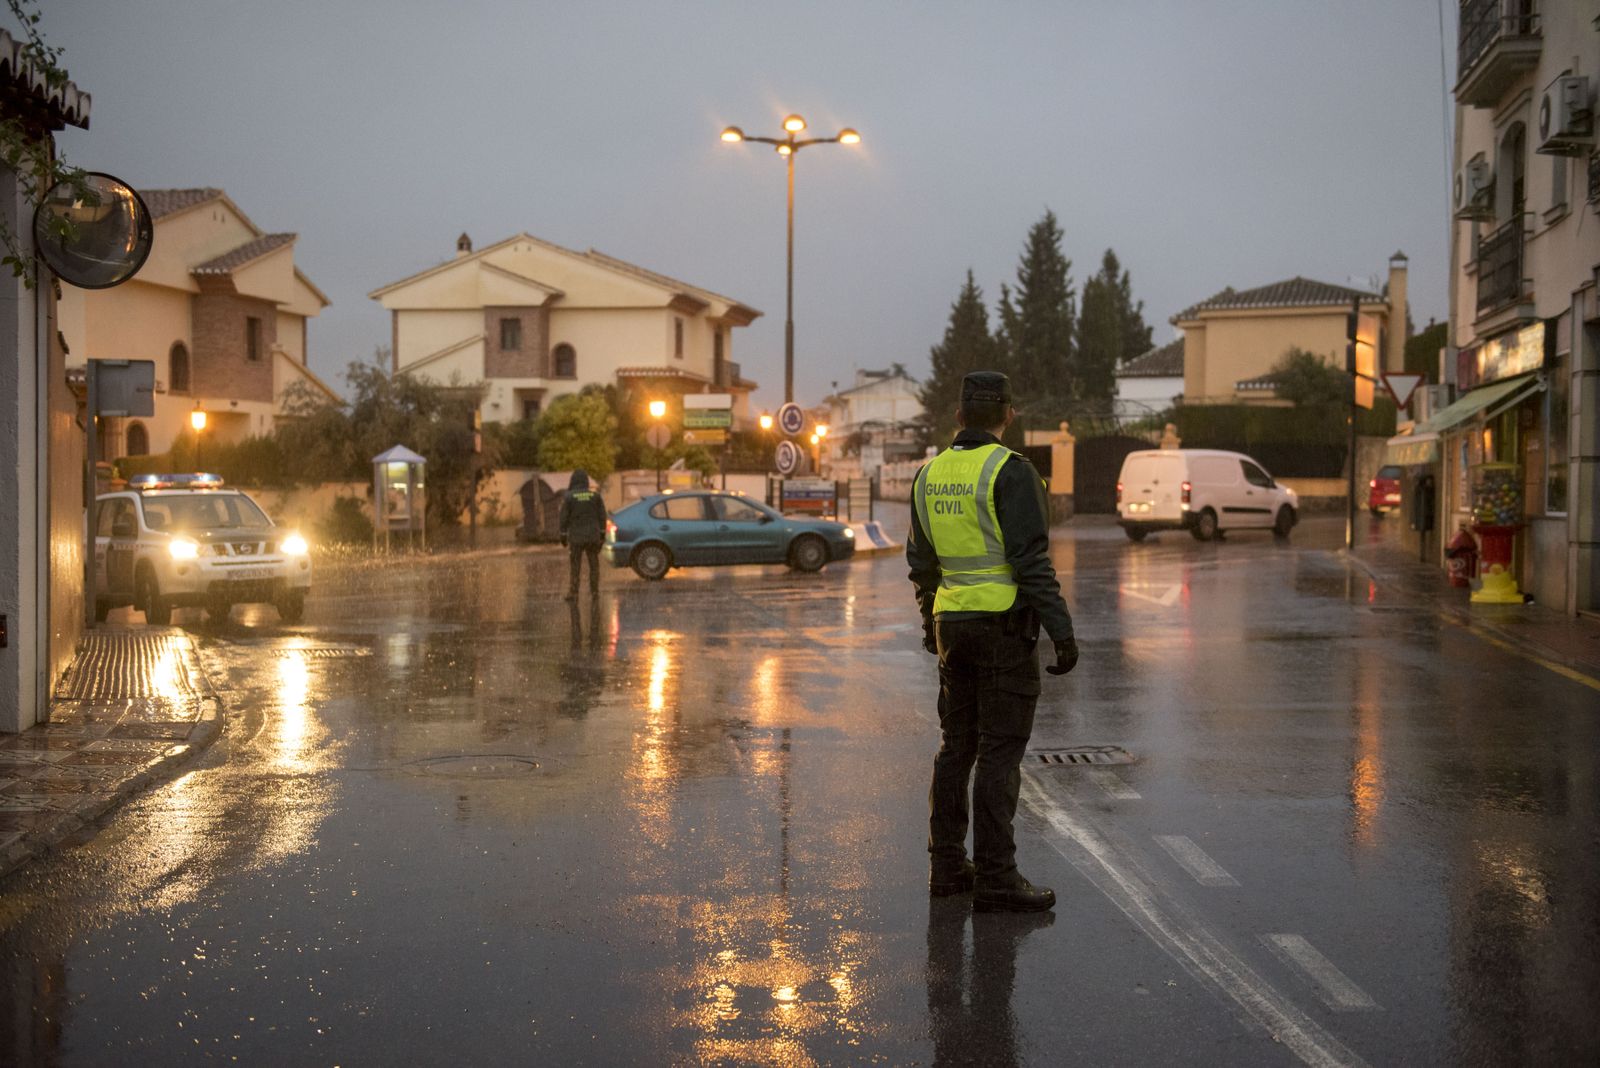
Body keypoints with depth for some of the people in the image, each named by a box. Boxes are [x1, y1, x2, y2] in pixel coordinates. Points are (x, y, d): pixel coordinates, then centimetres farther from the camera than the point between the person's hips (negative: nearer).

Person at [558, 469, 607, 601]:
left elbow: (564, 517, -7)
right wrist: (602, 533, 10)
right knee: (594, 564, 12)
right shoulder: (595, 495, -1)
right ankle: (594, 591, 13)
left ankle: (573, 593, 1)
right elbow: (602, 515, 2)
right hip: (593, 535, 2)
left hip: (576, 536, -2)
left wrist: (563, 535, 2)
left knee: (575, 565, 3)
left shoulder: (568, 497, -8)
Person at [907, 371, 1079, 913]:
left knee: (957, 746, 13)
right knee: (1000, 752, -5)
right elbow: (1031, 561, -18)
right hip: (1005, 624, -7)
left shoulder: (929, 475, 9)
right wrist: (1062, 631, -15)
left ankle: (947, 866, 17)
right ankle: (995, 878, -4)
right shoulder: (1010, 471, -13)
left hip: (953, 624, 7)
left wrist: (930, 623, 29)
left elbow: (921, 562, 16)